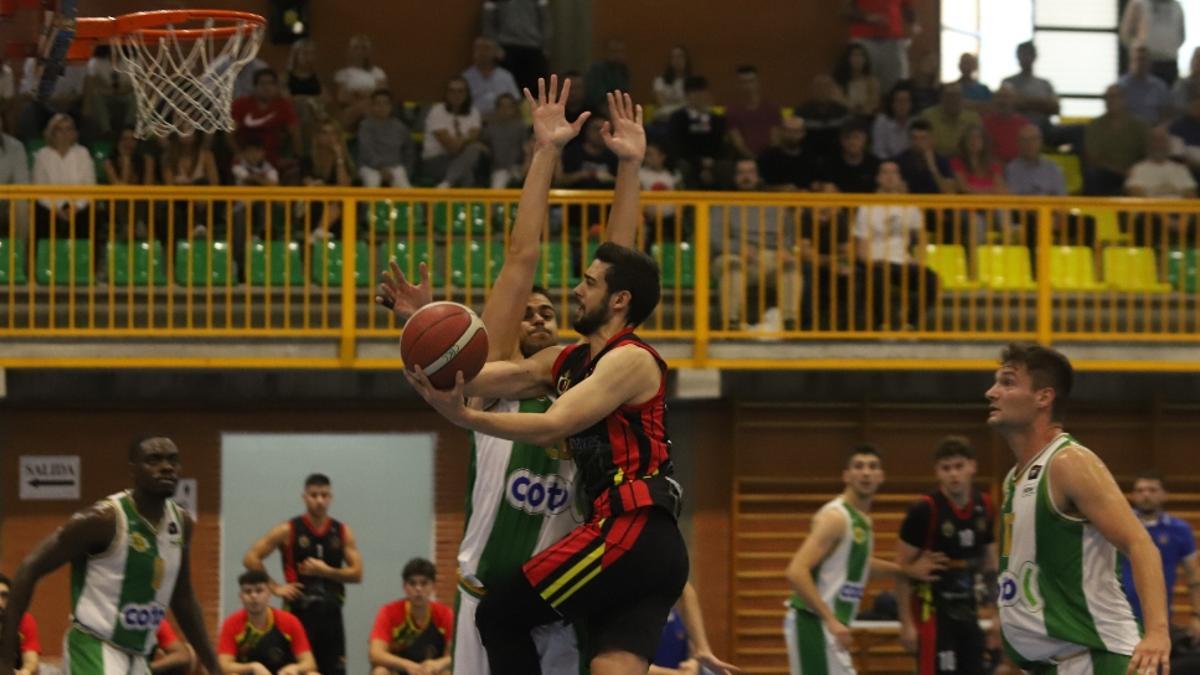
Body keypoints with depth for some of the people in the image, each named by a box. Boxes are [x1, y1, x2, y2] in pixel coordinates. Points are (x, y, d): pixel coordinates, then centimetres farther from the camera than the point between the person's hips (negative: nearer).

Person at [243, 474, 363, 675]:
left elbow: (357, 573, 2)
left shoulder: (342, 532, 7)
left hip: (331, 613, 3)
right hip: (299, 612, -3)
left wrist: (326, 571, -11)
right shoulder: (289, 530, -2)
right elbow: (251, 559, -2)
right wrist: (274, 587, -7)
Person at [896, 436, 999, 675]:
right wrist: (907, 623, -14)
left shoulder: (984, 507, 4)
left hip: (968, 612, 6)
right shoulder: (925, 510, -14)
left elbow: (991, 564, 15)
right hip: (933, 611, -6)